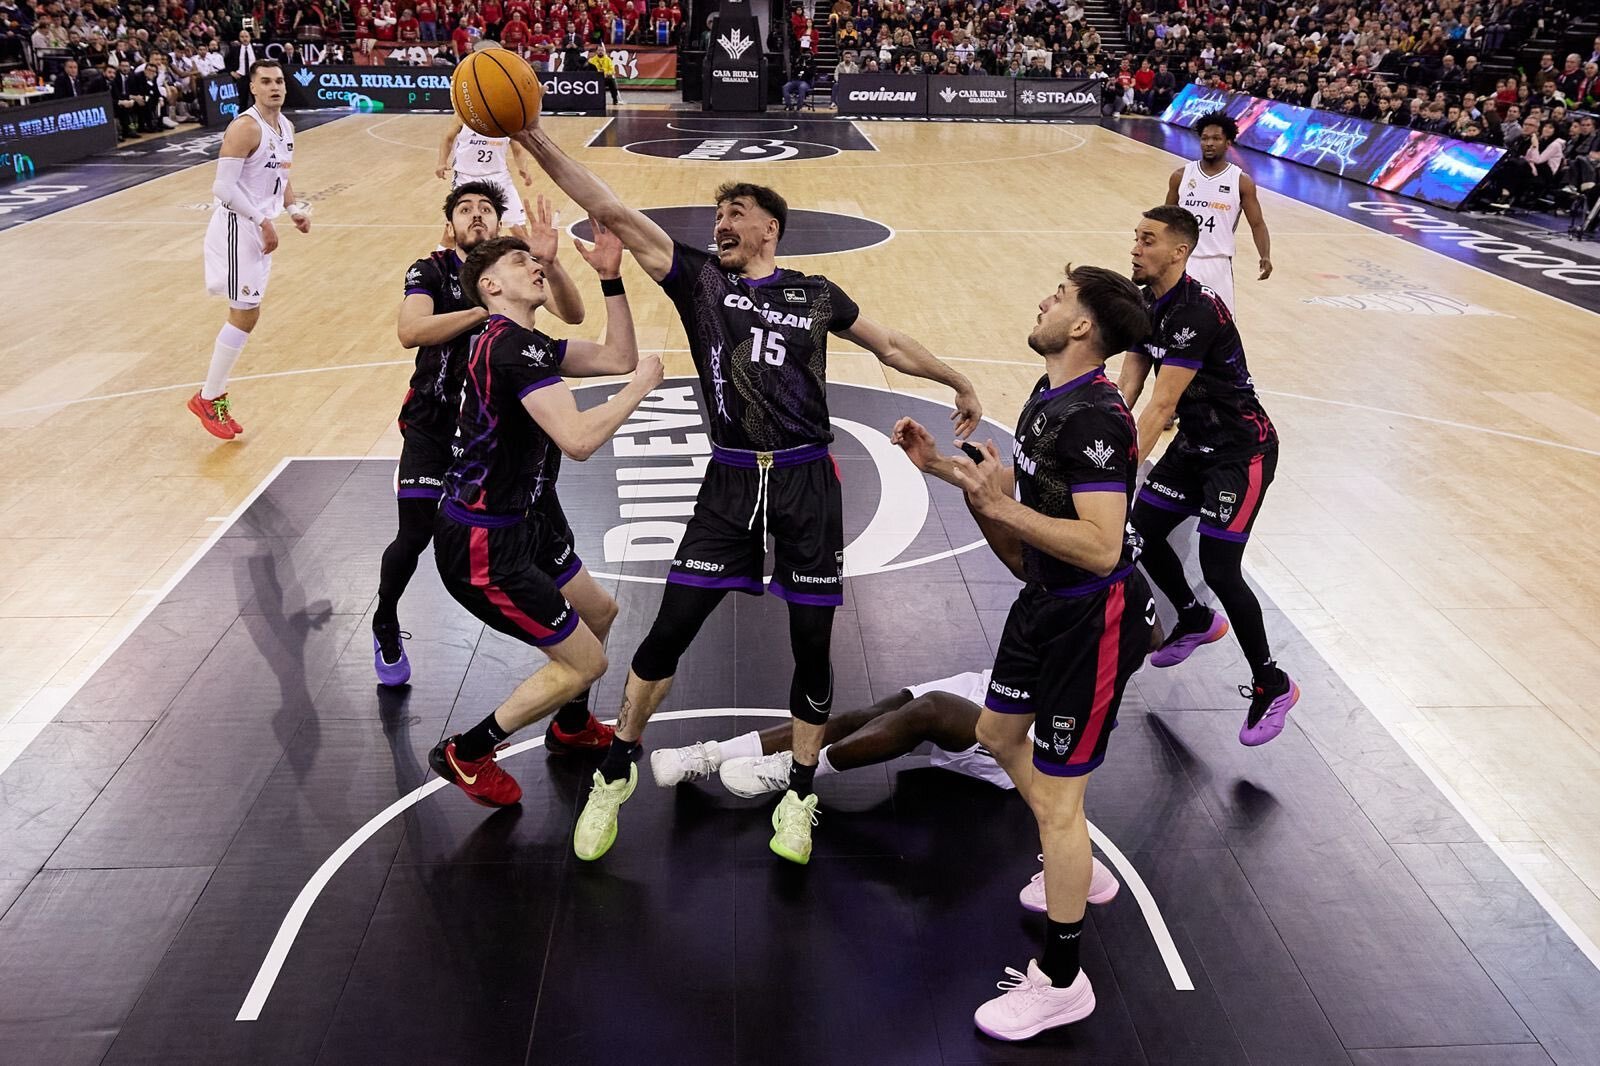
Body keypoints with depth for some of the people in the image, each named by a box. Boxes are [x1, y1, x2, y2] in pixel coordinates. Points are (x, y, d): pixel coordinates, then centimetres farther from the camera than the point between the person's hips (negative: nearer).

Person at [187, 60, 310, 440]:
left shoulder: (286, 127, 11)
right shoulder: (245, 127, -18)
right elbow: (224, 186, -23)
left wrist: (294, 209, 7)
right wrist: (263, 220, -23)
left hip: (261, 228, 9)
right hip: (238, 227, -9)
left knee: (247, 316, 12)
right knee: (244, 316, -6)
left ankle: (215, 394, 23)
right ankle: (208, 399, 7)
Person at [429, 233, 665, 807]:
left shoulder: (527, 344, 9)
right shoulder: (512, 345, -23)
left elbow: (616, 357, 8)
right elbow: (578, 440, -33)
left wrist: (611, 278, -1)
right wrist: (643, 384, -20)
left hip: (519, 519, 10)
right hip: (484, 544, -10)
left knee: (600, 612, 24)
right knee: (585, 662, 0)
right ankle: (464, 755, 14)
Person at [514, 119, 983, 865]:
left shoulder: (816, 294, 9)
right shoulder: (698, 276, 6)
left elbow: (892, 346, 22)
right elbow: (613, 213, -3)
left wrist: (961, 385, 30)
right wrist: (537, 144, -11)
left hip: (807, 481, 1)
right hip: (730, 482, -1)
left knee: (812, 646, 6)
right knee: (667, 634, -2)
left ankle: (799, 796, 27)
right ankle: (615, 774, 21)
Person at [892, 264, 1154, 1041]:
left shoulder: (1095, 417, -26)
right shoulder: (1049, 394, 6)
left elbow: (1101, 546, -33)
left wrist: (1002, 507, -29)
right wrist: (944, 467, 5)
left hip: (1092, 621, -10)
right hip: (1046, 602, 10)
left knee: (1055, 798, -2)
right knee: (1000, 735, 26)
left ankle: (1060, 983, 16)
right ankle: (1075, 870, 48)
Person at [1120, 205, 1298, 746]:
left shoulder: (1197, 311, -27)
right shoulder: (1145, 303, 2)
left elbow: (1162, 404, -31)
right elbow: (1127, 387, 0)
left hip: (1242, 449, -9)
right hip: (1195, 442, 9)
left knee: (1219, 568, -13)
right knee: (1142, 531, 12)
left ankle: (1271, 684, 7)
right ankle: (1196, 619, 39)